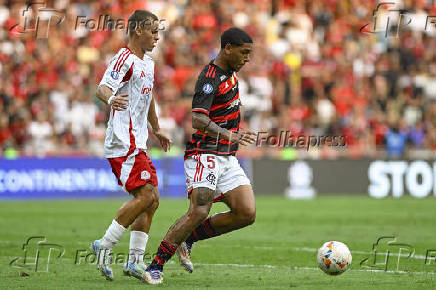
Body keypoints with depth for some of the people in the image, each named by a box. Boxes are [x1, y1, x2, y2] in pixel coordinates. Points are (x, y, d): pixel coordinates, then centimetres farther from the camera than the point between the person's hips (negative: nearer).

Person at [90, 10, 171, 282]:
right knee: (145, 196, -16)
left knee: (152, 200, 4)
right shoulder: (124, 59, -11)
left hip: (137, 143, 10)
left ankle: (135, 261, 6)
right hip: (124, 143, -10)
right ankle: (105, 245, -8)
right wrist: (111, 99, -47)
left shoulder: (148, 64, 18)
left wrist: (157, 129, 42)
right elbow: (103, 88, -25)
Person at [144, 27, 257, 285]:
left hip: (227, 158, 9)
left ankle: (188, 239, 10)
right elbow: (198, 120, -31)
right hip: (206, 154, -9)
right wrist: (227, 135, -43)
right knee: (199, 212, -23)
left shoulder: (229, 72, 12)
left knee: (247, 214, -5)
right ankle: (156, 265, -14)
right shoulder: (209, 79, -17)